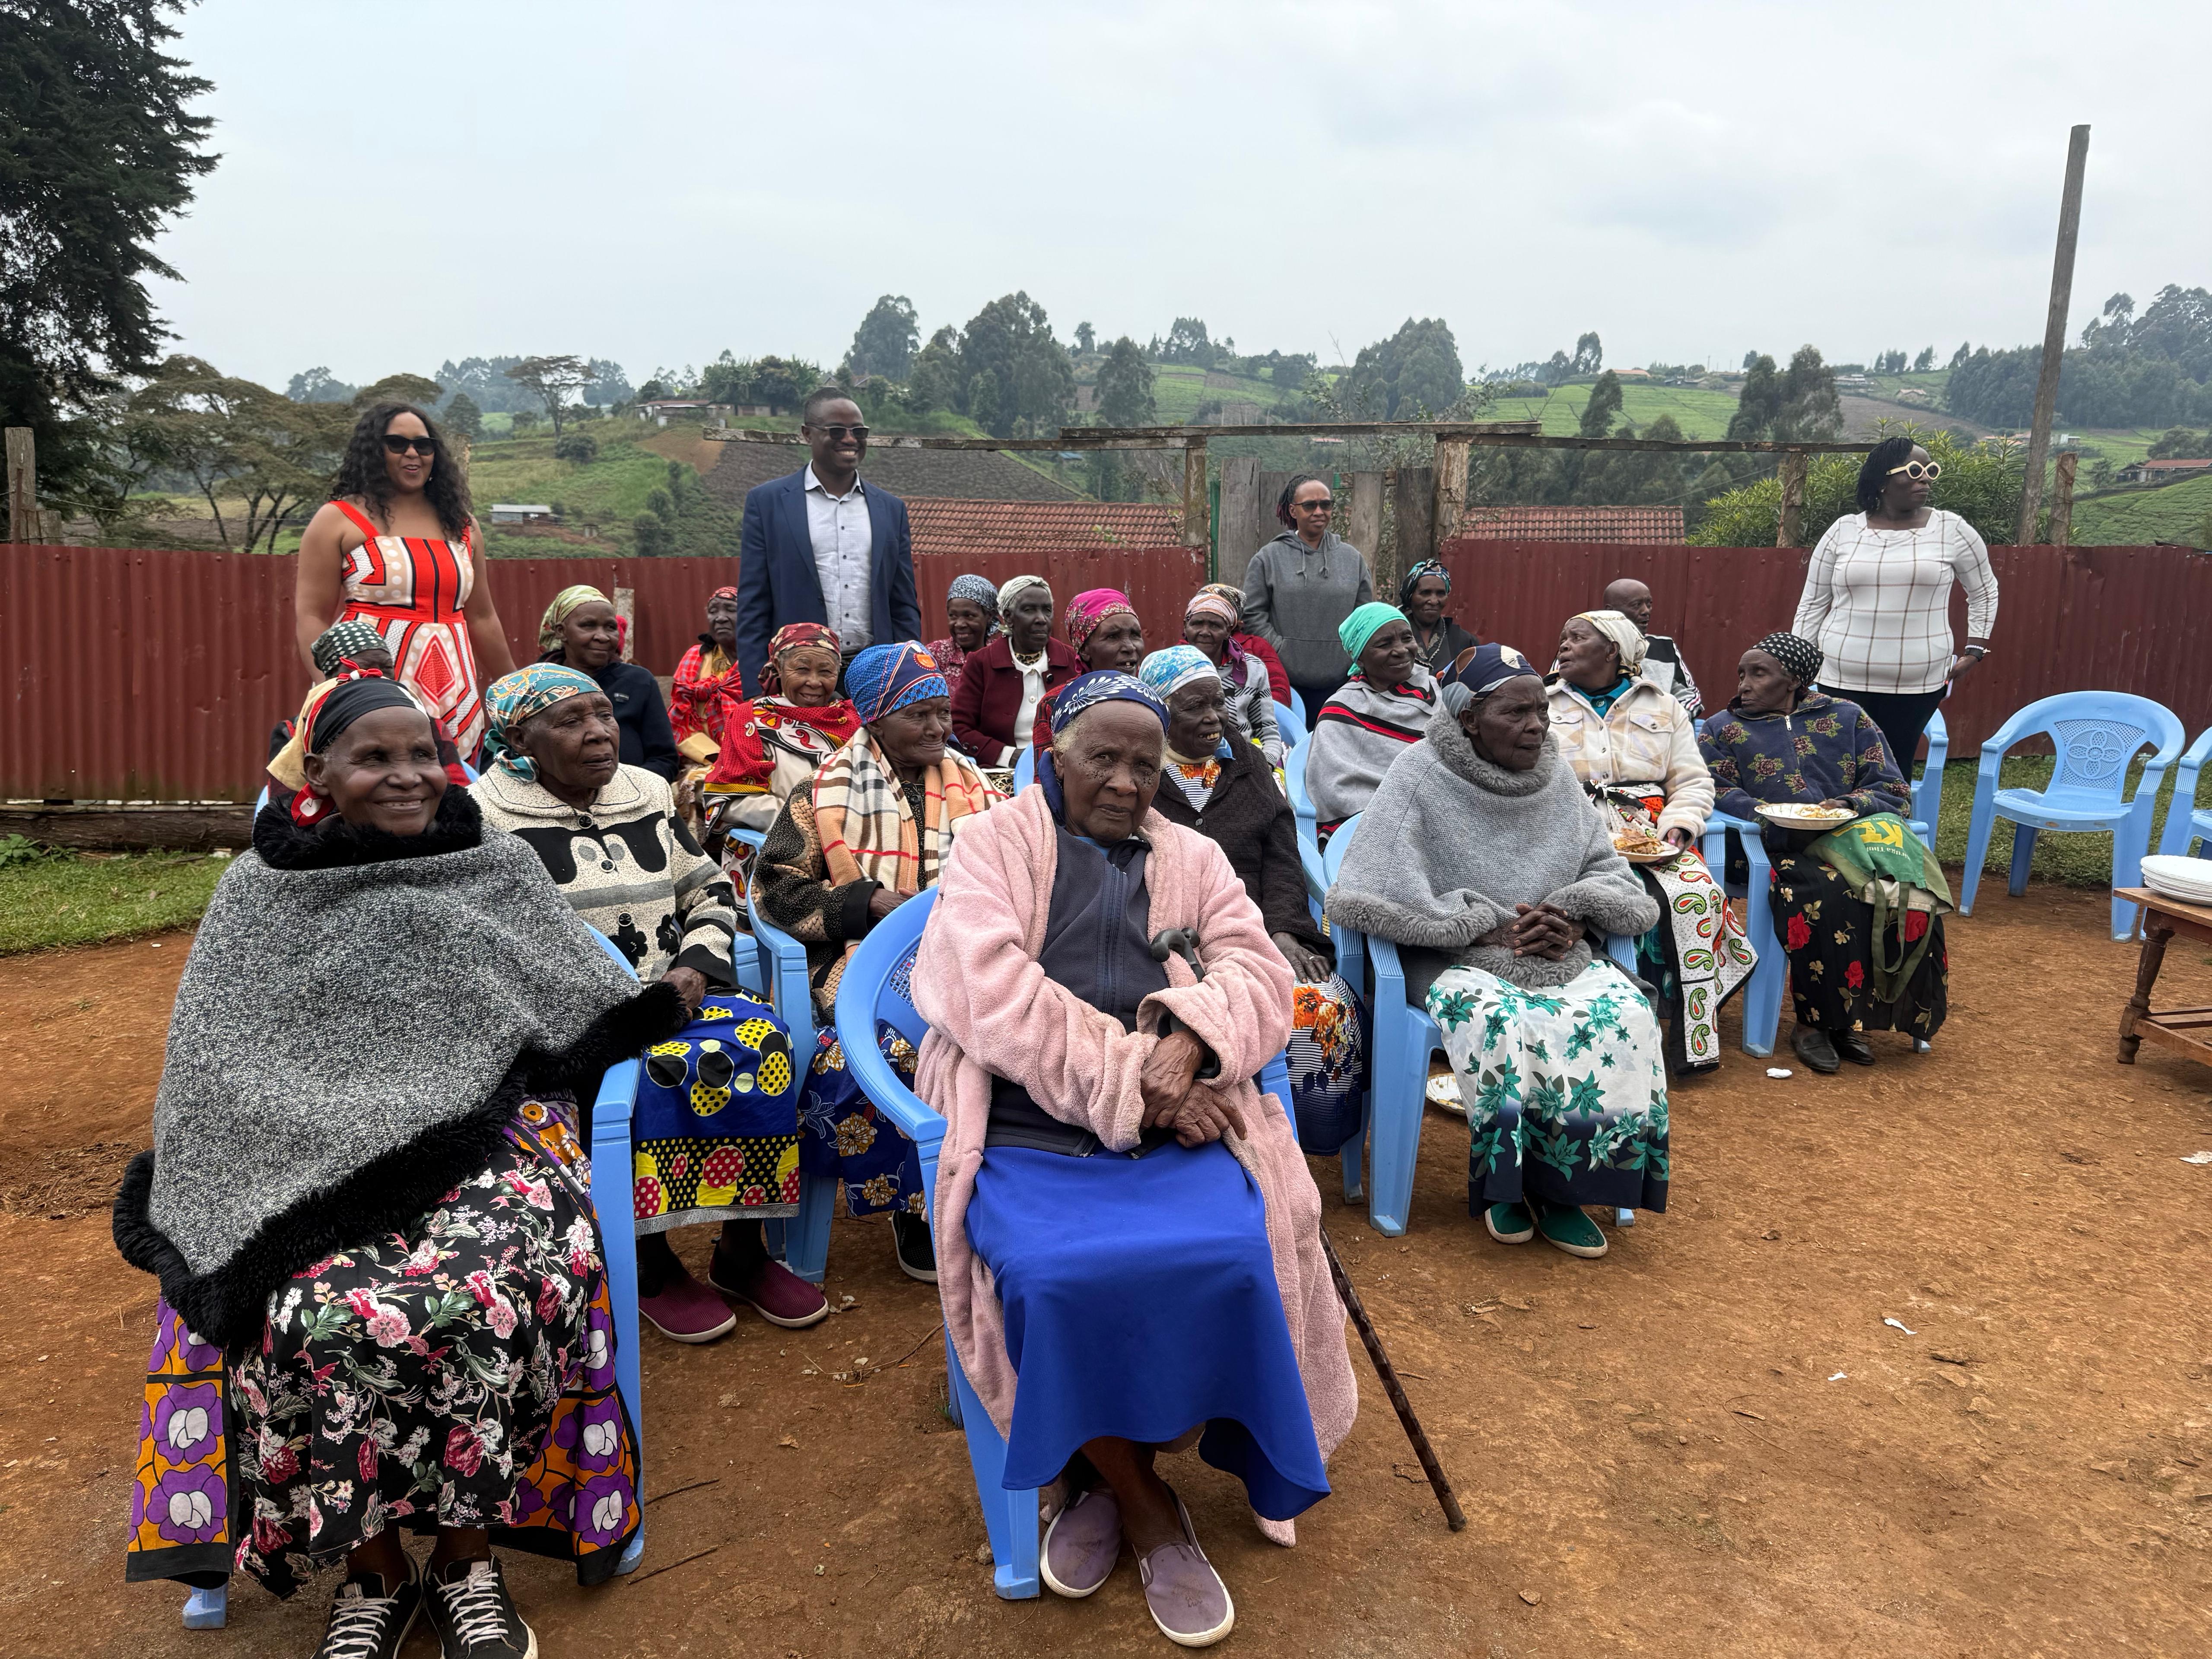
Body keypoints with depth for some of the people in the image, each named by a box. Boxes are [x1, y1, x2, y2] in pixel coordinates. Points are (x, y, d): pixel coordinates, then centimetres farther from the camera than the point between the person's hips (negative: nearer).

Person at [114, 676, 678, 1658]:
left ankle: (469, 1559, -7)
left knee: (484, 1301, -32)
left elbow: (592, 1005, 16)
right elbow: (214, 1070, 12)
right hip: (314, 1155, 1)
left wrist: (663, 1021, -2)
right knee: (323, 1320, -30)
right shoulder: (259, 893, 13)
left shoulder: (499, 870, 14)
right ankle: (372, 1573, -4)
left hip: (484, 1133, 0)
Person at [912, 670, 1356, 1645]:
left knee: (1233, 1261, -26)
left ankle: (1100, 1476, 2)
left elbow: (1258, 972, 7)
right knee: (1061, 1278, -30)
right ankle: (1149, 1512, -1)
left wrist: (1193, 1032, -16)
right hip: (1029, 1132, -2)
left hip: (1173, 1136, 3)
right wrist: (1128, 1076, -13)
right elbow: (992, 987, -7)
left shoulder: (1192, 860, 20)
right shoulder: (996, 845, 9)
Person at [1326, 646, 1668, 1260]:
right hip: (1456, 960, -5)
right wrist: (1485, 930, -17)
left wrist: (1574, 921, -10)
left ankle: (1562, 1183, -8)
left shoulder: (1556, 776, 10)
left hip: (1558, 955, 5)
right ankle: (1502, 1178, -11)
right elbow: (1368, 894, -16)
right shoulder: (1422, 775, -7)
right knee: (1499, 1020, -36)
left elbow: (1609, 872, 14)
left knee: (1625, 1014, -24)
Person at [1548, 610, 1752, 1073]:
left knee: (1698, 894, -27)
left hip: (1652, 836, 2)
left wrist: (1677, 830, -5)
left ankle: (1695, 1037, -19)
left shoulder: (1664, 708, 17)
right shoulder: (1545, 708, 13)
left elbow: (1693, 782, 14)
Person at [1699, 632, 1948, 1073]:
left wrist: (1850, 805, -10)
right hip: (1776, 851, -2)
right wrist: (1779, 821, -15)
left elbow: (1895, 792, 12)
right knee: (1824, 892, -35)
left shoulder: (1848, 718, 18)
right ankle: (1816, 1021, -23)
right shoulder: (1722, 729, 17)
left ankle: (1851, 1019, -18)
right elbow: (1716, 793, 2)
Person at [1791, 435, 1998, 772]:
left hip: (1918, 682, 0)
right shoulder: (1844, 531, 3)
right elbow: (1812, 604, 9)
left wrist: (1975, 651, 8)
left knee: (1896, 771, 1)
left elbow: (1984, 592, 16)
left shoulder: (1952, 530, 3)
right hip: (1843, 680, 0)